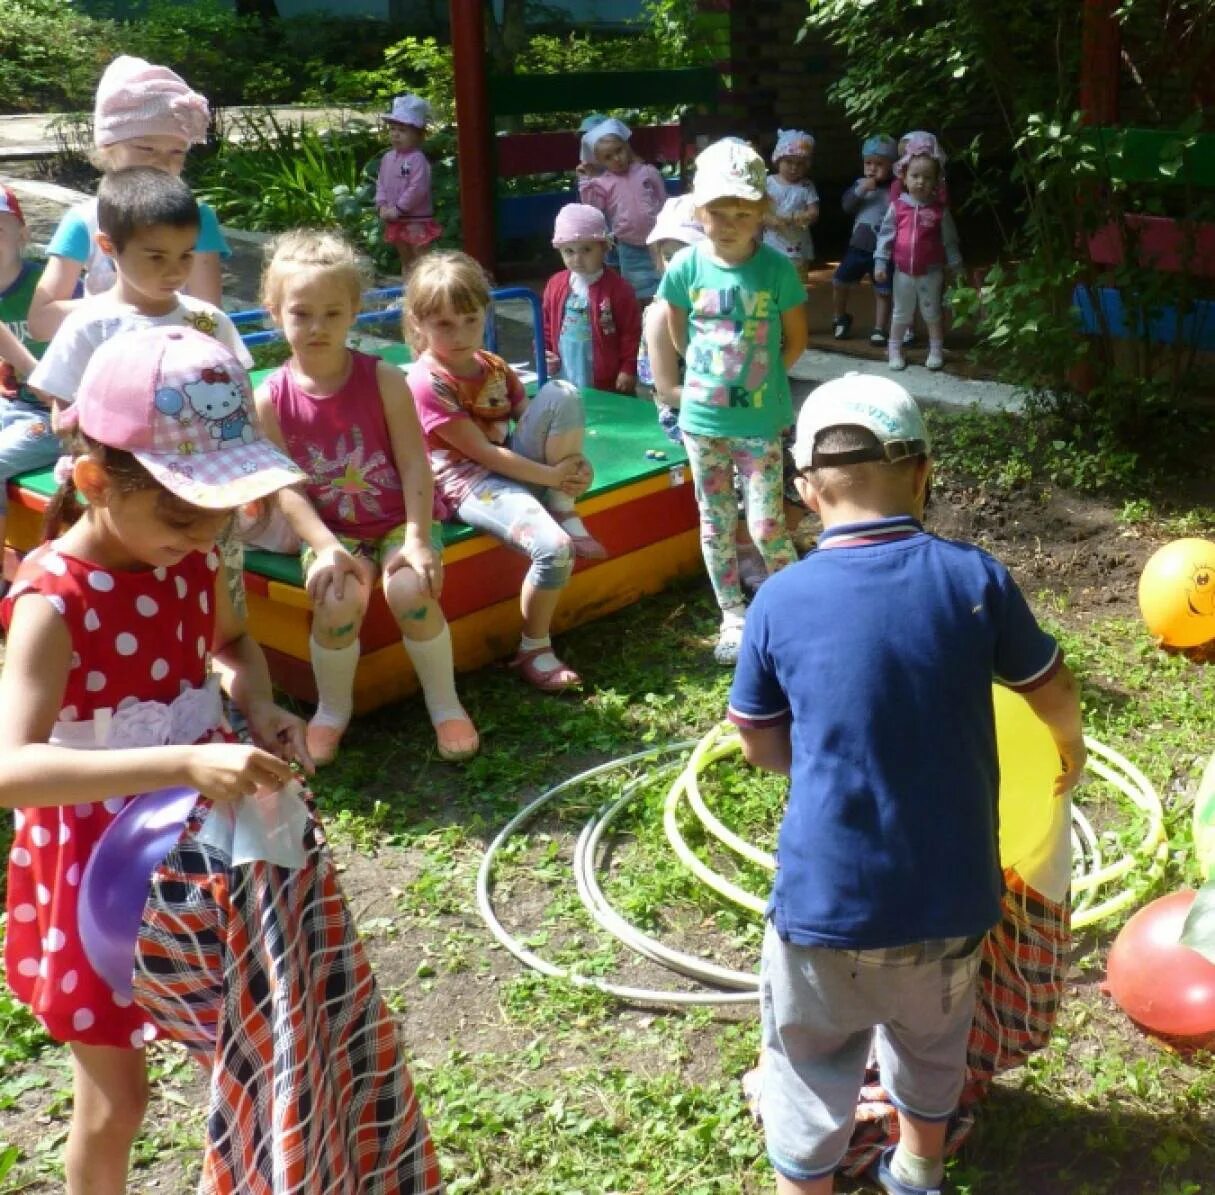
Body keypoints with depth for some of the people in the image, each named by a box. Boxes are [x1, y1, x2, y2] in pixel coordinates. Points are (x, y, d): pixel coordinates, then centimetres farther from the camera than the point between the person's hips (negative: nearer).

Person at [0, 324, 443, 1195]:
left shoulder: (190, 561, -7)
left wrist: (262, 708, -7)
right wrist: (188, 763, -47)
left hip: (206, 854, 7)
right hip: (106, 871, -6)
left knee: (268, 1041, 22)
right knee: (116, 1095, 13)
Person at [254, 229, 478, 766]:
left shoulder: (383, 380, -8)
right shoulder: (272, 399, -6)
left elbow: (414, 464, -9)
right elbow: (287, 488, -8)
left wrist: (417, 537, -19)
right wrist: (327, 548, -20)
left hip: (397, 520, 0)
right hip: (331, 531, 1)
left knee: (410, 590, -28)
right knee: (337, 600, -28)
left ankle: (444, 703, -3)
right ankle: (332, 707, 1)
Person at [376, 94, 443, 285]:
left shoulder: (417, 159, -16)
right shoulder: (387, 158, 8)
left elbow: (417, 189, -23)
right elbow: (381, 183, 12)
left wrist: (398, 209, -21)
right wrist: (382, 205, -4)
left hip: (416, 219, -8)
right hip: (395, 220, 8)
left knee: (420, 260, -3)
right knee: (405, 260, 18)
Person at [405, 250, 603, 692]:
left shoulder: (493, 367, 9)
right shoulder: (426, 383, -14)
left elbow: (533, 423, 10)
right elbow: (482, 453, -17)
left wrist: (573, 460, -11)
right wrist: (550, 475, -17)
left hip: (515, 466, 7)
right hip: (469, 483, -7)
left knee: (561, 394, -15)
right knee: (555, 548, -30)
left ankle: (563, 508, -8)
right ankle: (533, 650, -7)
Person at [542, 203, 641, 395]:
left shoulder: (618, 288, -11)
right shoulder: (555, 285, 4)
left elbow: (631, 333, -10)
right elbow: (546, 325, 14)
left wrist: (628, 369, -13)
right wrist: (545, 353, 3)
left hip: (608, 383, -5)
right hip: (564, 382, 5)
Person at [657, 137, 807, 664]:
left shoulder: (776, 268, -11)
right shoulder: (686, 266, -7)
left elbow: (796, 340, 1)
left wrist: (758, 379, 1)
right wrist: (714, 373, 7)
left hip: (761, 419, -2)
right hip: (702, 418, 2)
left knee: (766, 525, 0)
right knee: (715, 523, 11)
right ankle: (733, 618, 27)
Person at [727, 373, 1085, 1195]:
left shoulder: (781, 601, -11)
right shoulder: (974, 578, -11)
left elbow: (761, 746, 2)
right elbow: (1054, 692, 7)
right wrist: (1071, 748, 29)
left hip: (825, 901, -2)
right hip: (949, 895, 3)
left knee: (811, 1076, 18)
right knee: (931, 1048, 29)